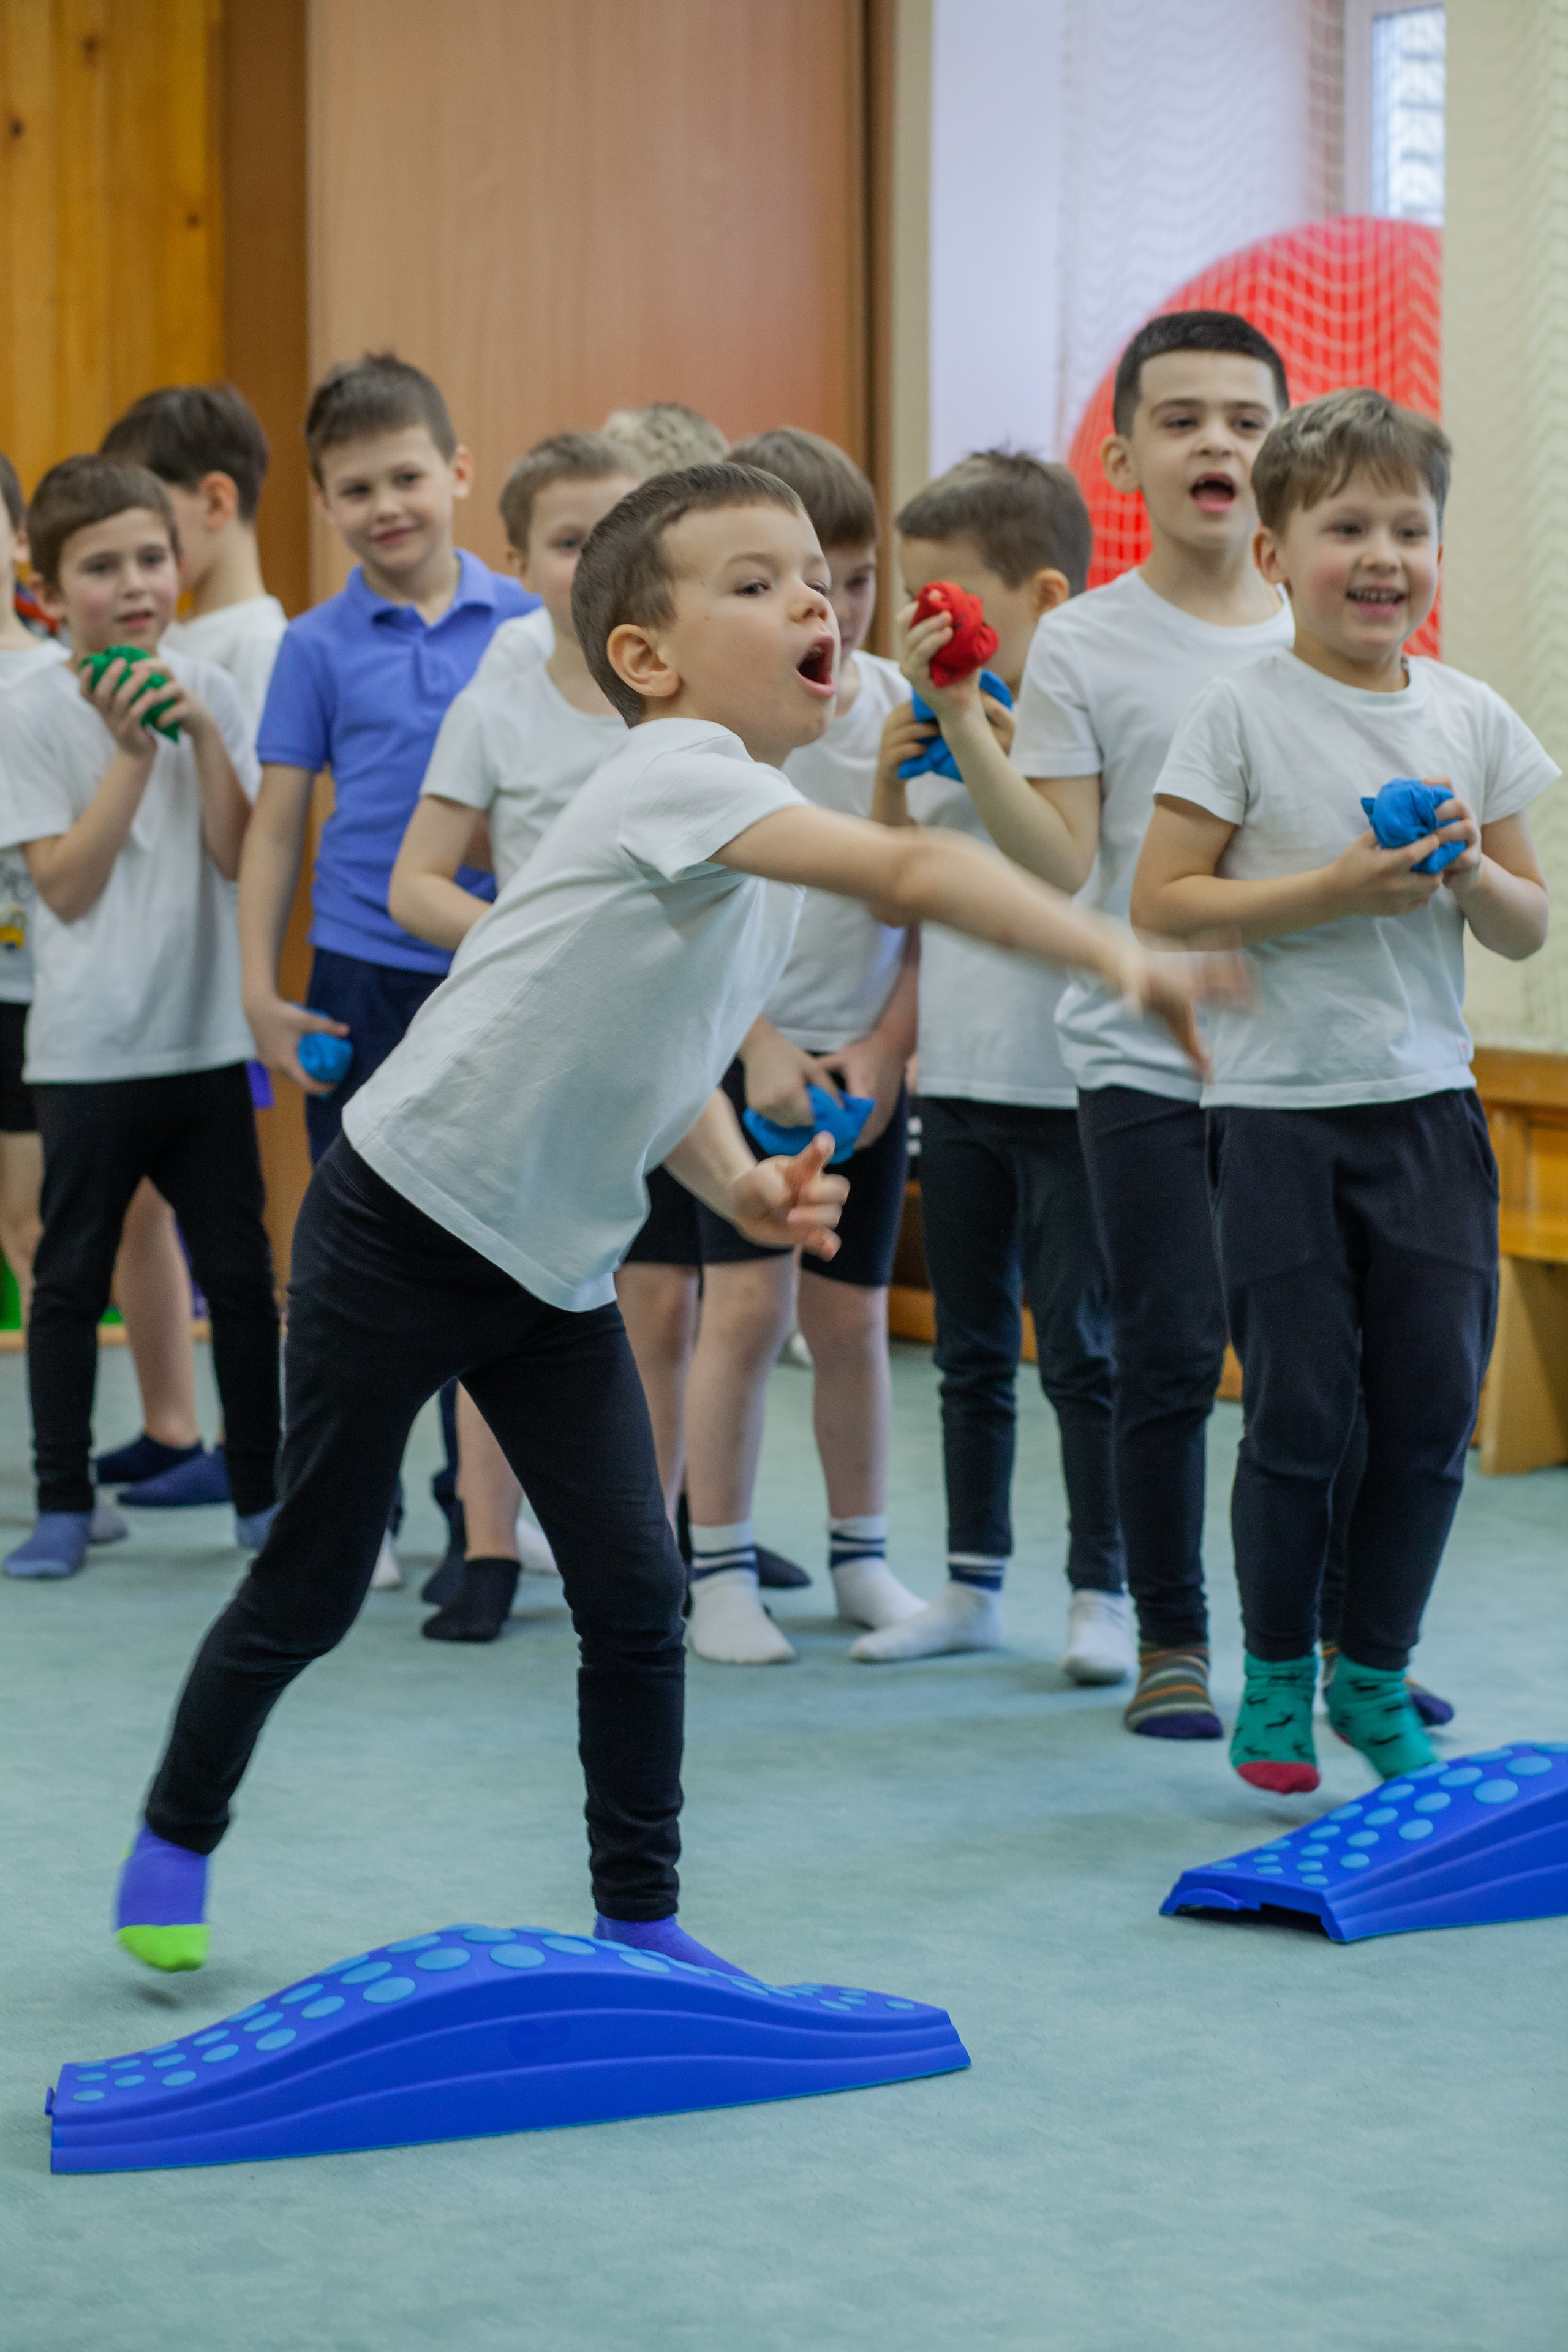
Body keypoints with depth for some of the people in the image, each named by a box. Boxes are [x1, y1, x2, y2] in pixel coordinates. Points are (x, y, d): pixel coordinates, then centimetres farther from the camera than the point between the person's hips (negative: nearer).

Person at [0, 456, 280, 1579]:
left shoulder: (207, 690, 2)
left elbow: (238, 856, -5)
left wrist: (200, 732, -15)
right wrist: (133, 750, -15)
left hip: (207, 1037, 3)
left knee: (241, 1274, 7)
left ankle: (262, 1492, 19)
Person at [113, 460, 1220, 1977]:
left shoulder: (767, 848, 7)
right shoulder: (676, 771, -22)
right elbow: (908, 873, -36)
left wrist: (745, 1188, -4)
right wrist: (1115, 954, -41)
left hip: (557, 1272, 8)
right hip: (400, 1227, -8)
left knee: (636, 1593, 1)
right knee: (313, 1587, 6)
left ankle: (639, 1918, 13)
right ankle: (176, 1835, 29)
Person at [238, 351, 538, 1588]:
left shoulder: (527, 627, 1)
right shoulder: (317, 647, 1)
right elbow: (276, 826, 3)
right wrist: (259, 989, -3)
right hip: (365, 975, 0)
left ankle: (476, 1502, 21)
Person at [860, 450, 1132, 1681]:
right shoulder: (941, 726, 7)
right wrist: (892, 781, -3)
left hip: (1068, 1088, -6)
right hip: (959, 1082, 6)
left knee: (1080, 1350, 0)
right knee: (973, 1351, 14)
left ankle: (1103, 1592, 9)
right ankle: (975, 1585, 23)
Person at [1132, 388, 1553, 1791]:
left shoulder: (1471, 719, 7)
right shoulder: (1244, 714, -5)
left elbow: (1530, 930, 12)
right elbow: (1159, 901, -9)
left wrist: (1470, 872, -9)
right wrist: (1333, 891, -16)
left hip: (1428, 1106, 4)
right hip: (1280, 1109, -4)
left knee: (1431, 1408, 4)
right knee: (1299, 1411, -1)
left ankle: (1376, 1674, 20)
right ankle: (1278, 1675, 17)